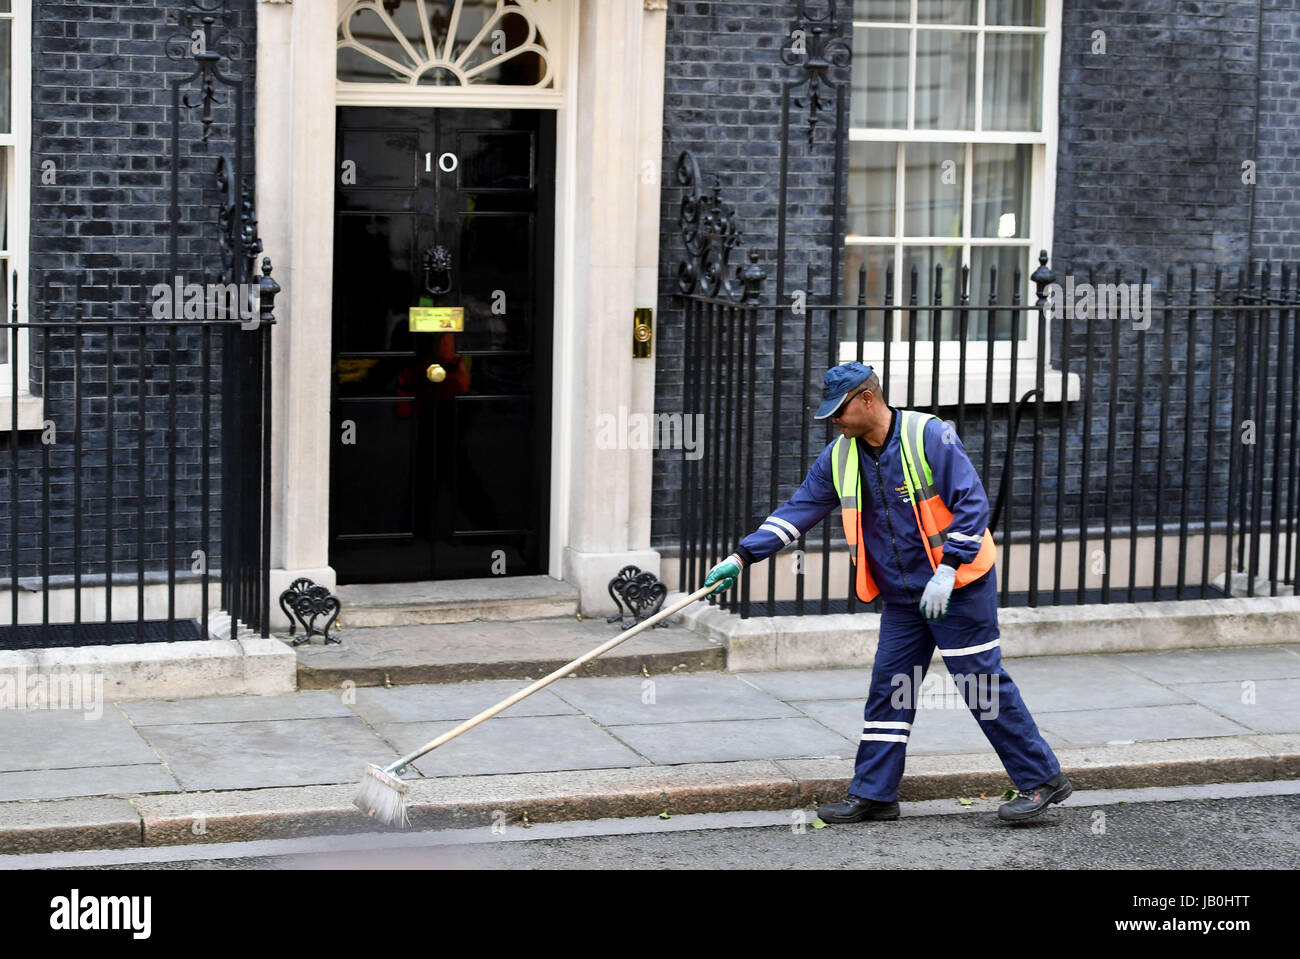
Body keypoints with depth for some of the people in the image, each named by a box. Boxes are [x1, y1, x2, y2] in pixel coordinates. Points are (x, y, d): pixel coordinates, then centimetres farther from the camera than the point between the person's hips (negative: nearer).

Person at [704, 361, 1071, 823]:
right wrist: (742, 556, -1)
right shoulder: (839, 457, 5)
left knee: (984, 683, -5)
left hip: (957, 588, -6)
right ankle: (872, 794, 13)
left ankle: (1042, 780, 5)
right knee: (889, 688, 5)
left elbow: (972, 503, -17)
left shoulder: (929, 435, -15)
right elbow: (798, 509, 7)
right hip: (901, 595, 6)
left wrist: (946, 569, -22)